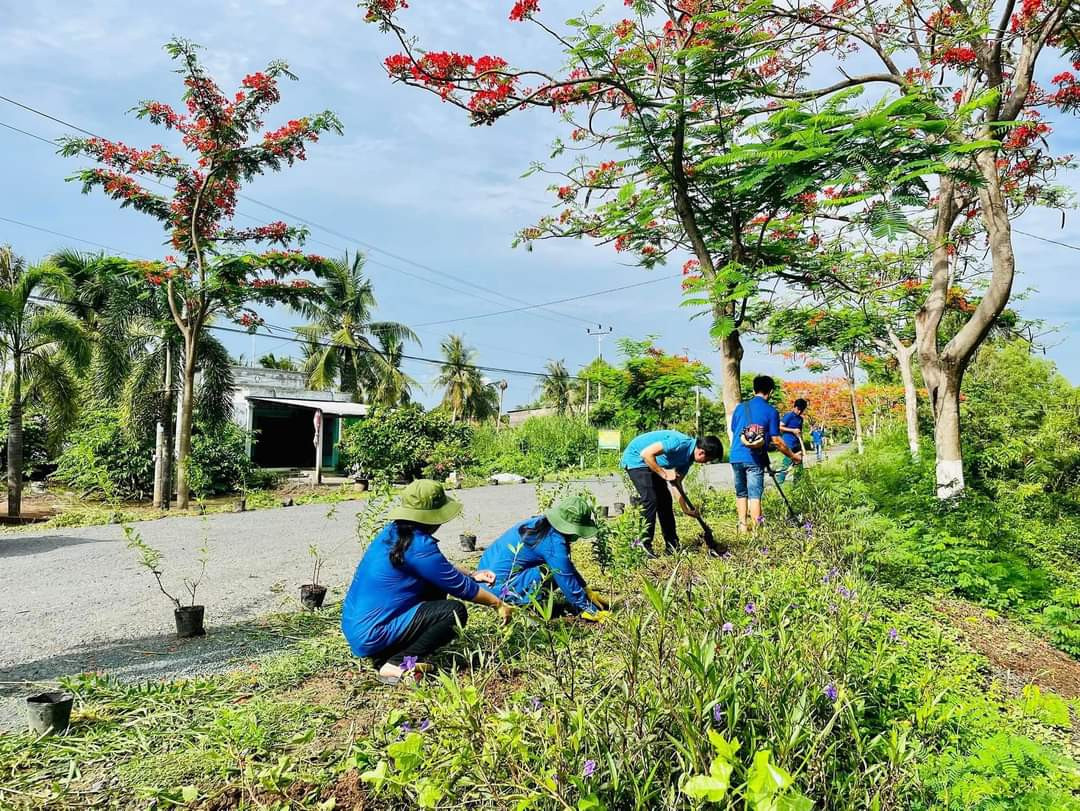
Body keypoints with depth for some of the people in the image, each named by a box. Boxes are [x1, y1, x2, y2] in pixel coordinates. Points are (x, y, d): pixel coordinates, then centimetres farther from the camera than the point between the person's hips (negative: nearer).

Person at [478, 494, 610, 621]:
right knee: (558, 570, -17)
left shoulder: (543, 524, 6)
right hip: (499, 586, -10)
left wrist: (588, 591, 18)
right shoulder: (554, 541, -22)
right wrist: (588, 609, -4)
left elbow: (568, 565, 17)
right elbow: (567, 580, -16)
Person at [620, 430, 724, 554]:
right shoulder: (680, 443, -29)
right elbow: (646, 453, -33)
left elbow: (676, 483, 7)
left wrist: (686, 509, 5)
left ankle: (672, 546, 14)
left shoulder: (688, 457, -1)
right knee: (650, 500, -17)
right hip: (636, 459, -9)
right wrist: (664, 473, -26)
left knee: (665, 500, 7)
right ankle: (643, 546, -10)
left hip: (652, 464, 9)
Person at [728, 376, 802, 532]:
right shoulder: (771, 412, -2)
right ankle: (756, 529, -1)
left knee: (741, 493, 14)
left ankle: (742, 526, 14)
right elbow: (776, 441, -4)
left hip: (736, 457, 4)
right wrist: (794, 456, 7)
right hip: (754, 460, -4)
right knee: (754, 495, -1)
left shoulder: (740, 407, 8)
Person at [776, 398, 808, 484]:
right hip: (789, 445, -8)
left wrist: (802, 447, 19)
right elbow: (780, 427, -12)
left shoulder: (800, 418, 16)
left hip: (797, 445, 8)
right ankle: (779, 483, -10)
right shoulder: (788, 416, -7)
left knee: (799, 466, 11)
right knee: (786, 465, -12)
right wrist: (793, 430, -16)